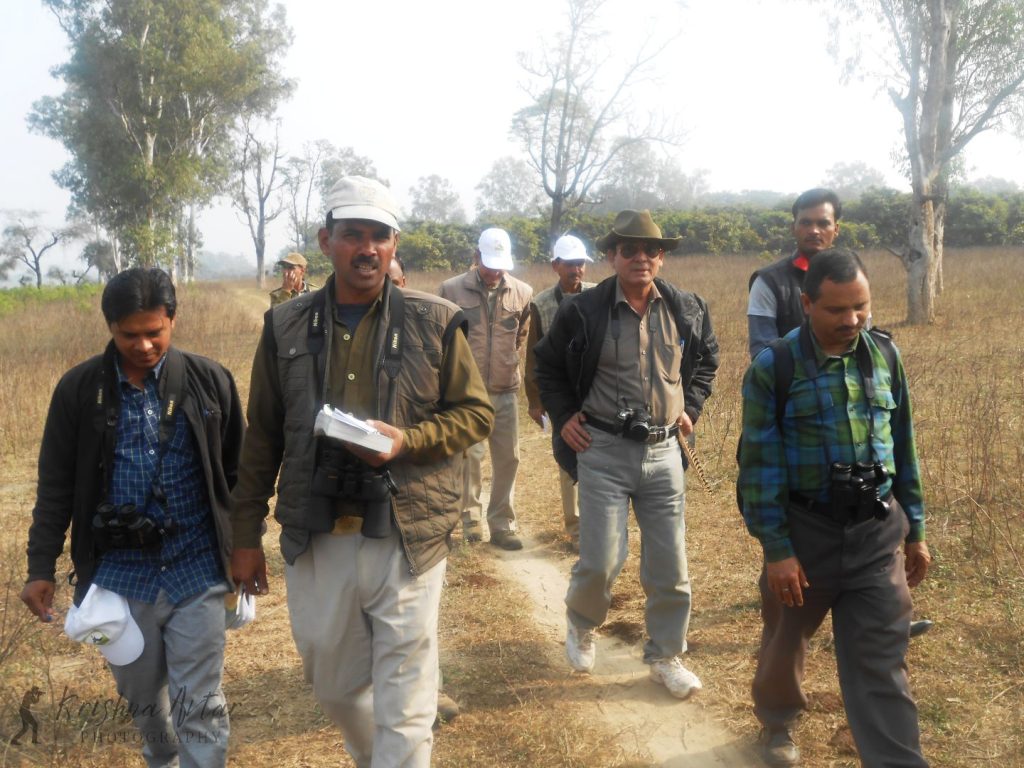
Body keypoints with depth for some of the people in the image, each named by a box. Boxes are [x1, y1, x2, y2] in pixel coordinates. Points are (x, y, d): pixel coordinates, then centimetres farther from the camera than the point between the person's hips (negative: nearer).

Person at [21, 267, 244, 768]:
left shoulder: (210, 381, -5)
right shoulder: (79, 389, -3)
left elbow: (236, 475, 3)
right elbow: (56, 486, 4)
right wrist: (41, 568, 4)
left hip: (197, 572, -2)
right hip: (119, 576, 2)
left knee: (200, 705, 1)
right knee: (141, 695, 19)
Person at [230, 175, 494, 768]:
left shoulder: (435, 322, -3)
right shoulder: (286, 328, 4)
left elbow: (477, 413, 2)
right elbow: (262, 439, 9)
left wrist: (406, 440, -16)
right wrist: (246, 536, 10)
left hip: (407, 539, -3)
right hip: (315, 540, 3)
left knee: (404, 707, 3)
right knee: (334, 685, 20)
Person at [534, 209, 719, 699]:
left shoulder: (686, 310, 2)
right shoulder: (583, 310, -6)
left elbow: (707, 357, 22)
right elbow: (548, 364, 10)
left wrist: (691, 405, 12)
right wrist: (563, 416, 1)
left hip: (663, 451, 3)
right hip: (604, 451, -3)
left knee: (670, 565, 7)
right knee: (601, 563, -4)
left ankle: (665, 656, 27)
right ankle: (580, 626, 29)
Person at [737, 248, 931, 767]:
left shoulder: (884, 355, 1)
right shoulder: (773, 367, -13)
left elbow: (903, 447, 9)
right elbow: (760, 464, -11)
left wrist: (915, 530, 11)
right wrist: (777, 550, -13)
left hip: (879, 532, 2)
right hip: (805, 530, -2)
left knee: (881, 665, 1)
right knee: (785, 642, 19)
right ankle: (776, 723, 47)